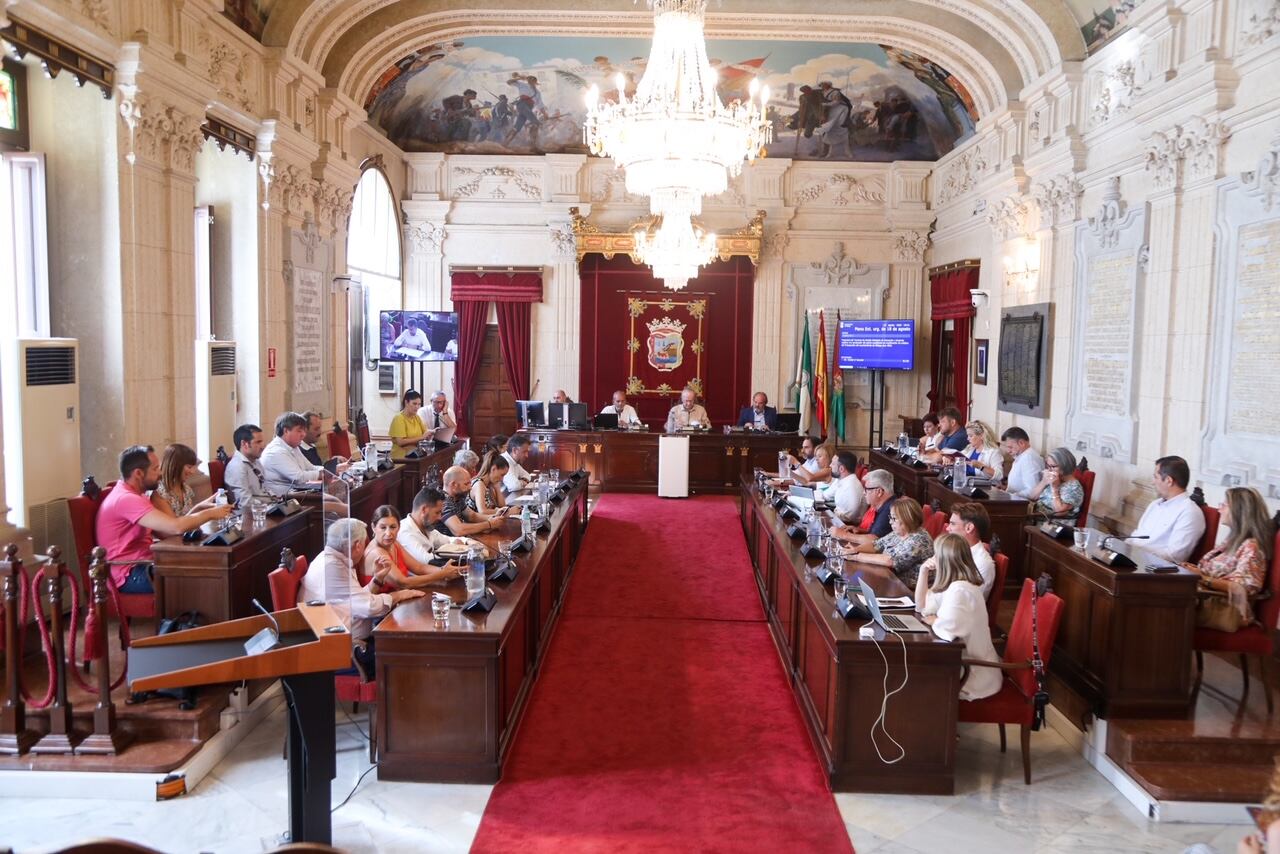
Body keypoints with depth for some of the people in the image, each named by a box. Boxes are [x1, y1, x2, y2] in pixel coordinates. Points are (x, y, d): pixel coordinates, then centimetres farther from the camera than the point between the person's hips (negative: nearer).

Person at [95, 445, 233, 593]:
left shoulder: (132, 495, 14)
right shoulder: (126, 499, -20)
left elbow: (165, 531, 7)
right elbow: (176, 527, -27)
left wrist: (199, 510, -1)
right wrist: (211, 513, -13)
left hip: (142, 565, 9)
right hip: (130, 576, -9)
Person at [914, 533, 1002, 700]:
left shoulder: (959, 589, -24)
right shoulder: (954, 584, 6)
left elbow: (949, 627, -38)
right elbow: (922, 606, 14)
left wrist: (933, 621, -16)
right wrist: (924, 572, 5)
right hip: (968, 661, 8)